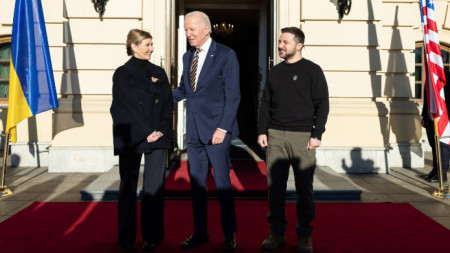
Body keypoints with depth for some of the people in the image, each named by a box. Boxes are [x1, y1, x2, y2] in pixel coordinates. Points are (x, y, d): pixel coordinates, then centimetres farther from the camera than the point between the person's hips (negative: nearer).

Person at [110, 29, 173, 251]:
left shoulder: (159, 73, 13)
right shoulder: (122, 74, 2)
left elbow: (167, 104, 8)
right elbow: (124, 108, -5)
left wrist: (162, 130, -7)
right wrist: (146, 133, -11)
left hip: (158, 138, 3)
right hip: (131, 139, -2)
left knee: (154, 188, 1)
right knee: (128, 187, 4)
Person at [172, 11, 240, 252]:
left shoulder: (226, 55, -6)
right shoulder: (187, 57, 13)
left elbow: (233, 95, -10)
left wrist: (223, 128, -16)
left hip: (215, 128, -6)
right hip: (193, 130, 6)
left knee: (222, 184, 1)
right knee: (196, 182, 11)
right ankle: (200, 232, 22)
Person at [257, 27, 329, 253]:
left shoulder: (312, 70, 1)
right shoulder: (275, 72, 14)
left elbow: (322, 104, -2)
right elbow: (265, 104, 16)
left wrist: (317, 135, -9)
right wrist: (262, 131, 6)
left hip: (302, 136, -4)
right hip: (275, 135, 4)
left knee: (304, 187, 1)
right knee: (275, 186, 4)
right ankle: (277, 232, 14)